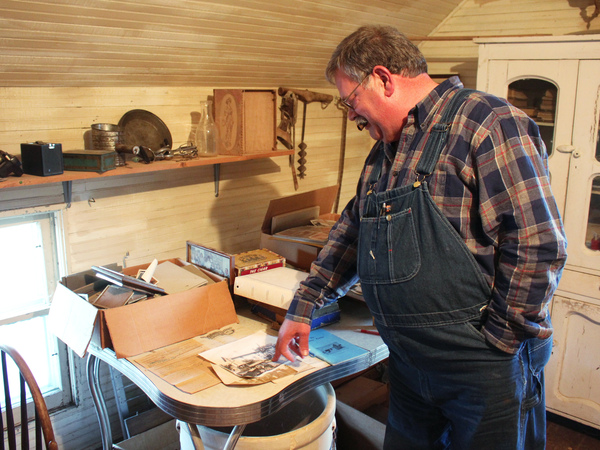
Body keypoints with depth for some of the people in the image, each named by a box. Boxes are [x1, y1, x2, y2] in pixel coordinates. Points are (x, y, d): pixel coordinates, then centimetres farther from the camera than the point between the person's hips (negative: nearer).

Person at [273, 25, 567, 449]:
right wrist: (303, 308, 15)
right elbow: (352, 231, 18)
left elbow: (538, 247, -21)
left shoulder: (489, 123, -16)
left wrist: (494, 343, -16)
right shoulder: (385, 150, 11)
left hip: (486, 370, -7)